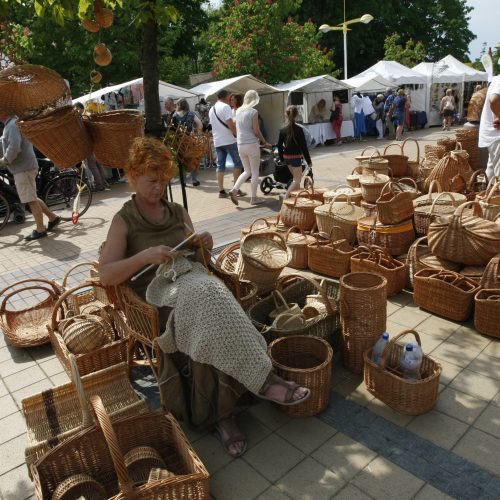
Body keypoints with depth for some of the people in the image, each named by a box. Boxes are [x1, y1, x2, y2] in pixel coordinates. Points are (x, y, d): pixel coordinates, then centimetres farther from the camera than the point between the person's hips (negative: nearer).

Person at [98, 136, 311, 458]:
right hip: (158, 289, -4)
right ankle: (262, 378, -32)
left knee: (209, 329, -33)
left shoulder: (178, 213, 21)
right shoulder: (124, 221, 8)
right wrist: (145, 256, -17)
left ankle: (219, 413, -25)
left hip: (193, 276, 4)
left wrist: (204, 247, 0)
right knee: (207, 294, -37)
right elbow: (106, 276, -2)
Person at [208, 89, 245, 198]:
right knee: (237, 163, 4)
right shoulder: (225, 107, -9)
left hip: (217, 141, 7)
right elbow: (230, 124, -17)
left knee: (220, 166, 6)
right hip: (229, 140, -7)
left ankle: (221, 191, 4)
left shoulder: (211, 109, 16)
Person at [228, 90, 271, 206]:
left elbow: (237, 129, 12)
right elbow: (256, 131, -11)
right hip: (252, 144, -6)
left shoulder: (238, 110, 8)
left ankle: (234, 190, -1)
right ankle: (254, 198, 9)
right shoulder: (253, 112, -10)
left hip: (240, 144, 6)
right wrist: (265, 142, 1)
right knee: (255, 172, 5)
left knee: (247, 171, 17)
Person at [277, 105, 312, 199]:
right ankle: (286, 196, -14)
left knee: (296, 177, 22)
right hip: (296, 157, -5)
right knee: (297, 179, 2)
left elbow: (279, 146, 2)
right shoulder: (299, 129, -14)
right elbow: (303, 146, -13)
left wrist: (282, 158, 15)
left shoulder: (283, 130, -2)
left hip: (287, 157, 5)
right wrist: (308, 160, -6)